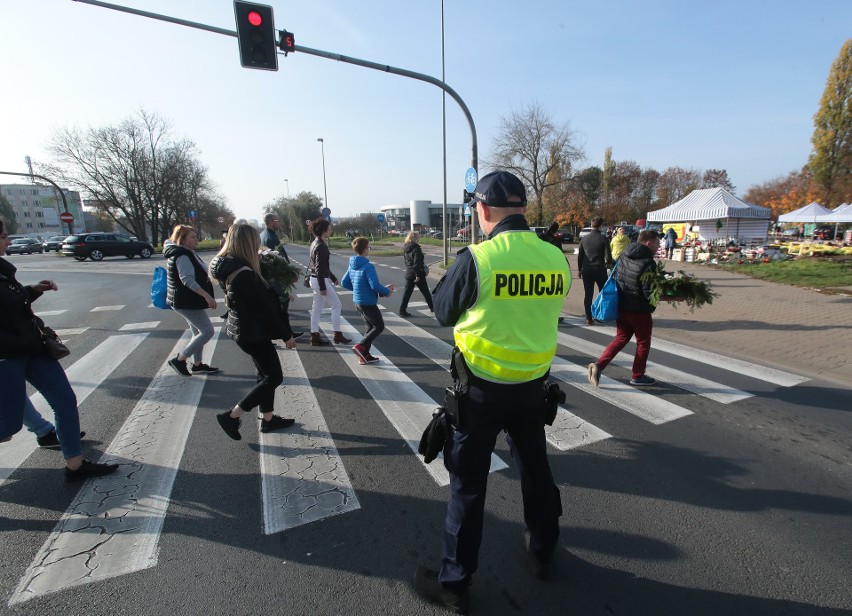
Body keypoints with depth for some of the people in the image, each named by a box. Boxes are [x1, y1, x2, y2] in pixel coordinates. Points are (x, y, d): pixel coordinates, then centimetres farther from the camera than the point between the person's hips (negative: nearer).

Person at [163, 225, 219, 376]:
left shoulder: (188, 254, 14)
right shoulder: (182, 256, -19)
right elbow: (188, 280, -30)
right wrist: (207, 296, -37)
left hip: (188, 300, 11)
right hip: (186, 302, -11)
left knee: (198, 332, 14)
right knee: (207, 331, -9)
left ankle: (197, 365, 21)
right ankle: (179, 360, -1)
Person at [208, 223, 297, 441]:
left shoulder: (228, 267, 5)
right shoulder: (244, 273, -25)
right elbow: (263, 308, -23)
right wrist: (286, 334, -15)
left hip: (242, 329, 10)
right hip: (252, 332, -10)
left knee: (266, 374, 19)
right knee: (274, 377, 3)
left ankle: (268, 419, 30)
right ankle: (232, 416, 9)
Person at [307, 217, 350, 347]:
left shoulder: (317, 243, 12)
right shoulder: (321, 246, -18)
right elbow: (319, 268, -22)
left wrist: (333, 277, 24)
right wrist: (322, 287, -22)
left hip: (317, 280, 10)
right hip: (321, 281, -10)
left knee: (317, 308, 11)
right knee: (336, 305, 1)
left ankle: (315, 337, 15)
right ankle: (338, 335, 8)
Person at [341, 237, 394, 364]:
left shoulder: (352, 265, 6)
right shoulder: (368, 266, -20)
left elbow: (344, 283, 11)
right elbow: (375, 285, -28)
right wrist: (387, 291, -11)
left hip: (358, 302, 8)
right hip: (368, 303, -8)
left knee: (370, 327, 18)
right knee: (379, 326, 6)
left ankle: (365, 355, 18)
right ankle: (360, 346, -6)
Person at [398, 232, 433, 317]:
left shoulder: (405, 248, 6)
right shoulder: (416, 248, -16)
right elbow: (417, 263, -21)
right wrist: (418, 275, -20)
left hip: (408, 273, 6)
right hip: (417, 273, -6)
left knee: (407, 292, 7)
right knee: (425, 292, 10)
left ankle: (402, 310, 1)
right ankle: (432, 307, 23)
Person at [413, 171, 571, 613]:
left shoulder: (477, 259, -19)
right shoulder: (555, 258, -5)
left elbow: (443, 311, -4)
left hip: (482, 388, -4)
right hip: (533, 385, 5)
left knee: (468, 483, 11)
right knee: (535, 468, 25)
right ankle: (542, 552, 47)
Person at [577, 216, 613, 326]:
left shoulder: (584, 239, 3)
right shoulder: (603, 239, -9)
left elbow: (580, 256, 7)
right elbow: (608, 256, -10)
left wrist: (580, 269, 16)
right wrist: (609, 264, 11)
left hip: (586, 270, 3)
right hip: (600, 269, -3)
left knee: (588, 294, 5)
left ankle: (589, 318, 6)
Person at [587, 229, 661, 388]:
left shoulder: (625, 256, 3)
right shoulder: (648, 263, -20)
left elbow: (616, 277, 13)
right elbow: (649, 293, -22)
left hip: (621, 307, 7)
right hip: (640, 310, -7)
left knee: (621, 339, 16)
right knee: (643, 342, 12)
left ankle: (598, 365, 1)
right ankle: (638, 376, 24)